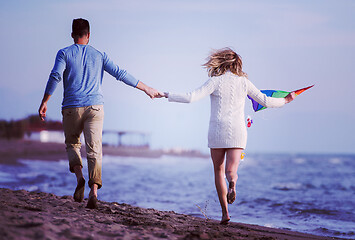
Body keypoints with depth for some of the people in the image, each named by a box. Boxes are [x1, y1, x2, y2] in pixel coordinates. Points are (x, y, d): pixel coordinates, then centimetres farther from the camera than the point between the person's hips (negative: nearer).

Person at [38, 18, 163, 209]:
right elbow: (121, 74, 11)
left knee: (72, 144, 19)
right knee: (94, 149, -5)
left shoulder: (64, 54, 5)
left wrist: (44, 103, -6)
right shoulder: (99, 56, 11)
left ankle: (79, 176, -6)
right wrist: (147, 89, 17)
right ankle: (94, 191, -20)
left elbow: (55, 76, -9)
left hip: (71, 108, -1)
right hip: (95, 107, 1)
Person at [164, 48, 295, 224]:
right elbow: (265, 101, 10)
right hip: (237, 131, 2)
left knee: (219, 171, 11)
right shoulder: (243, 81, 6)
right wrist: (285, 100, 26)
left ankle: (225, 212, 5)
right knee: (231, 169, -2)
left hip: (217, 130, -2)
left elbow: (191, 98, -12)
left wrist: (169, 96, -1)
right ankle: (232, 181, -41)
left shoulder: (215, 81, -3)